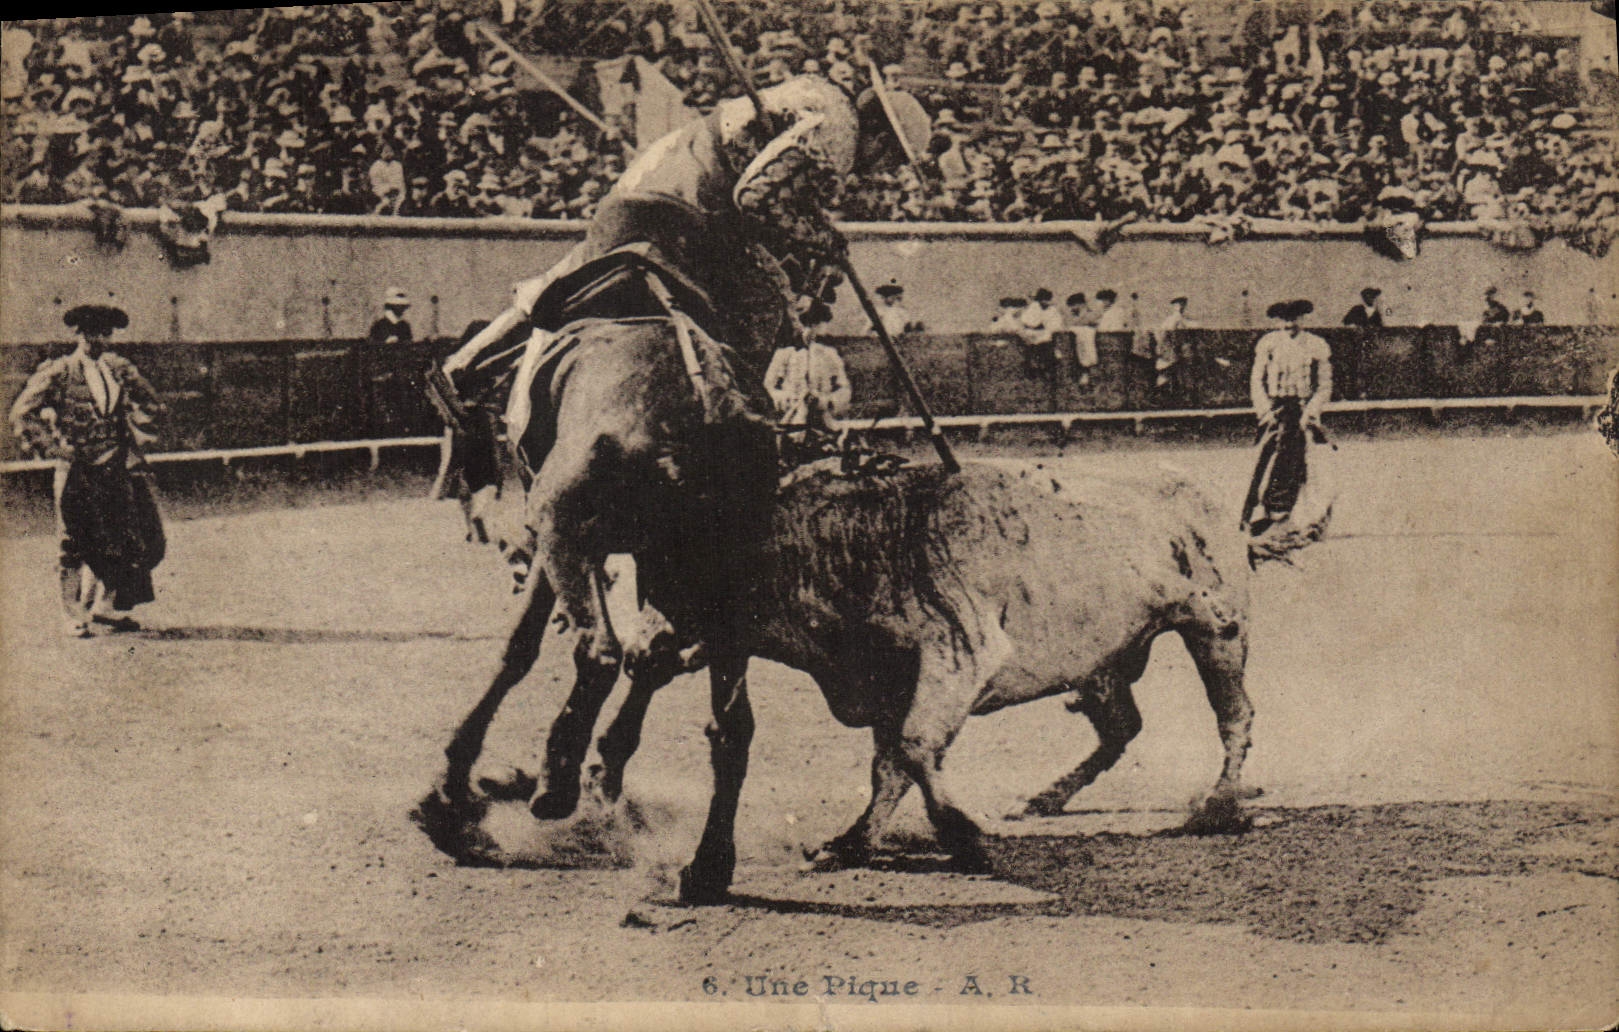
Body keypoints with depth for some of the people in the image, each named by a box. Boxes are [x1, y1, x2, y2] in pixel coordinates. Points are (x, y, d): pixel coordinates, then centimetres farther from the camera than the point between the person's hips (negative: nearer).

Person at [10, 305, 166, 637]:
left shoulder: (120, 369, 9)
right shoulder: (59, 372, -5)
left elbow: (151, 404, 23)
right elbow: (22, 412, -6)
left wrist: (136, 432, 9)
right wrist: (51, 445, -11)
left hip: (118, 468, 5)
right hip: (78, 469, -5)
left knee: (127, 540, 3)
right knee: (75, 544, 2)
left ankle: (105, 604, 15)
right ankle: (73, 615, 11)